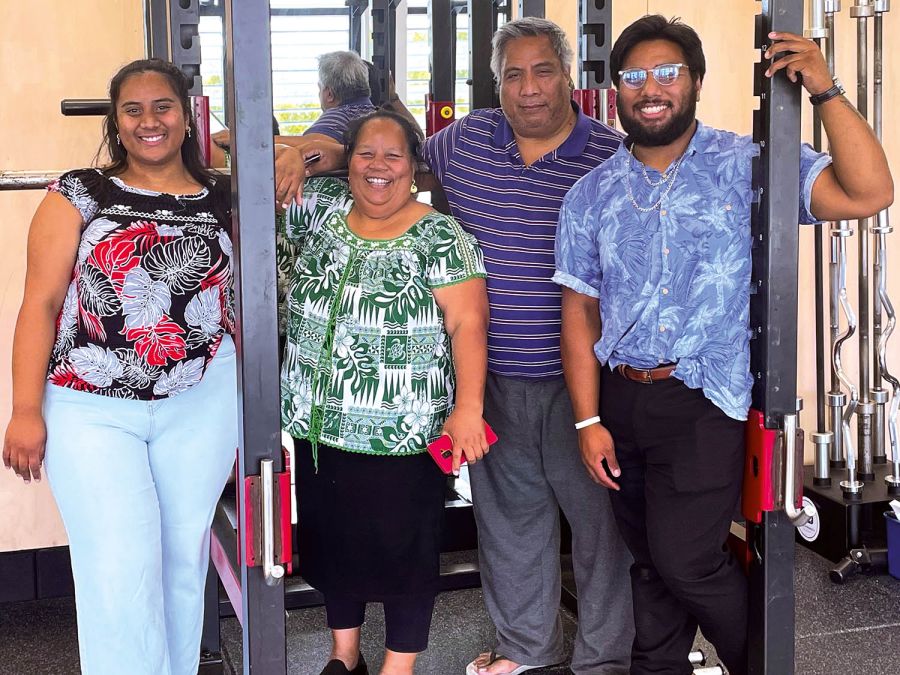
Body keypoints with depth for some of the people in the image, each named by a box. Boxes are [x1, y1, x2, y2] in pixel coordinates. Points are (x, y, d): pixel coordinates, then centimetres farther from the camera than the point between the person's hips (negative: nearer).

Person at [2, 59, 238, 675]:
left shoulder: (224, 200, 8)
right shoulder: (80, 195, 2)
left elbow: (241, 304, 10)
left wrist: (252, 412, 8)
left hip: (202, 402, 2)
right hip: (92, 409, -2)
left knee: (185, 555, 10)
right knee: (119, 567, -7)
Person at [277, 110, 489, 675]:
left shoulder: (440, 238, -8)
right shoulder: (321, 210, 6)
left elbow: (468, 322, -14)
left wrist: (468, 406, -22)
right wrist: (293, 154, -9)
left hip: (404, 433, -5)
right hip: (318, 425, 5)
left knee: (402, 550, 5)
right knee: (332, 539, 17)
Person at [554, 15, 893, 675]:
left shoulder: (746, 166, -5)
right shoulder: (591, 197, 5)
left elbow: (868, 194, -14)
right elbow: (580, 311, 5)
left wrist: (825, 90, -22)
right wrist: (590, 421, 0)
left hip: (704, 403, -4)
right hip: (620, 401, 4)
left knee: (685, 560, -8)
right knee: (651, 561, 15)